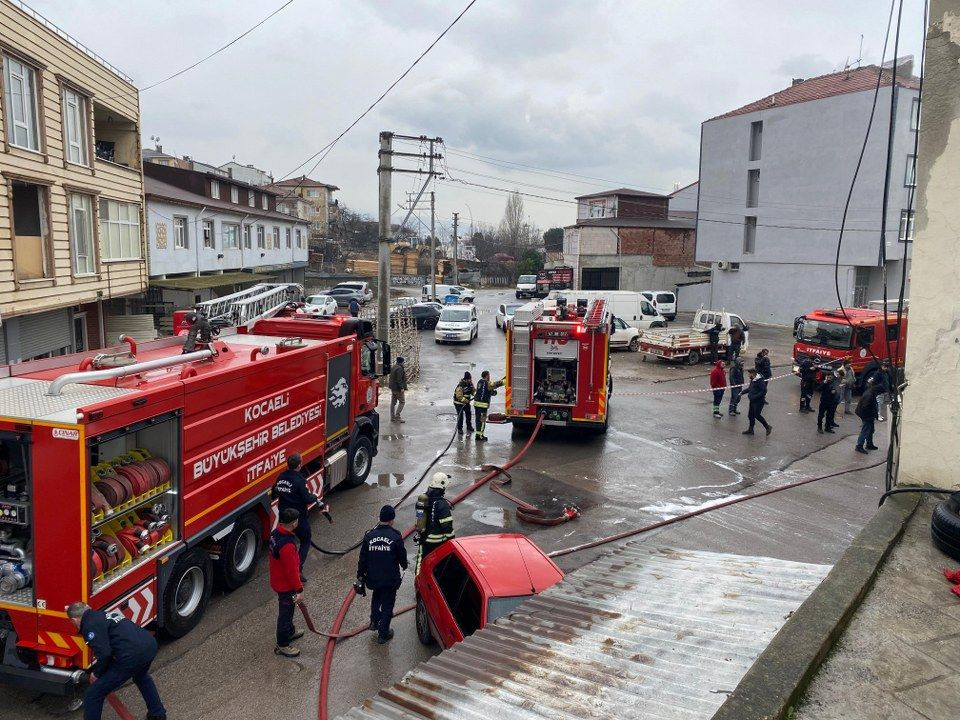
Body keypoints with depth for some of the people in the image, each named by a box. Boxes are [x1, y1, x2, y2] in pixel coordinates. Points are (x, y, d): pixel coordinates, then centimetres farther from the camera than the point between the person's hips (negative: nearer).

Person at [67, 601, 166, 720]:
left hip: (133, 655, -9)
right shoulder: (103, 614, 24)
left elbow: (104, 654, -11)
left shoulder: (90, 626, -1)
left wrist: (96, 673, 7)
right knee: (141, 677, 41)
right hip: (150, 643, 9)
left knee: (93, 695, 7)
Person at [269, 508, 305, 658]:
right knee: (285, 613, 9)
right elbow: (292, 570, -28)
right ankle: (282, 645, 26)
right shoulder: (287, 545, -36)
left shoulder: (276, 533, -7)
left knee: (287, 609, 28)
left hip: (278, 580, 9)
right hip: (285, 585, -9)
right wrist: (299, 590, -16)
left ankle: (290, 631, 49)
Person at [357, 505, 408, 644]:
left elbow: (362, 559, -3)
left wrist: (360, 576, 8)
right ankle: (383, 634, 20)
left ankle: (374, 621, 30)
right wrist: (404, 566, 19)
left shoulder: (369, 536, -9)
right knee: (387, 604, 12)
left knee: (376, 597, 31)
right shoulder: (396, 537, -16)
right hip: (390, 579, -3)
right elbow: (402, 556, -3)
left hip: (373, 578, 3)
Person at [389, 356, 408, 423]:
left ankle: (392, 417, 14)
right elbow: (399, 379, -23)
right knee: (402, 402, -3)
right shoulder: (399, 369, -17)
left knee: (393, 402, 11)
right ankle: (397, 416, -8)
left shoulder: (394, 367, 14)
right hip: (398, 388, -10)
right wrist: (401, 388, -22)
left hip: (393, 388, 10)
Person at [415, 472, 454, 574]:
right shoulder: (442, 504, -22)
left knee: (422, 561, 17)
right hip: (438, 542, -6)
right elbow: (447, 525, -20)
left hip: (423, 539, 6)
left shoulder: (422, 499, -1)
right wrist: (451, 539, -8)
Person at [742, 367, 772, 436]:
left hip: (759, 401, -9)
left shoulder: (760, 381, -19)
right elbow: (750, 389, 23)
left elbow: (764, 391, -23)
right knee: (751, 415, 11)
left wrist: (754, 397, -25)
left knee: (757, 415, -7)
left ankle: (768, 427, 10)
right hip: (753, 401, 9)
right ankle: (750, 430, 21)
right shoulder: (752, 380, 9)